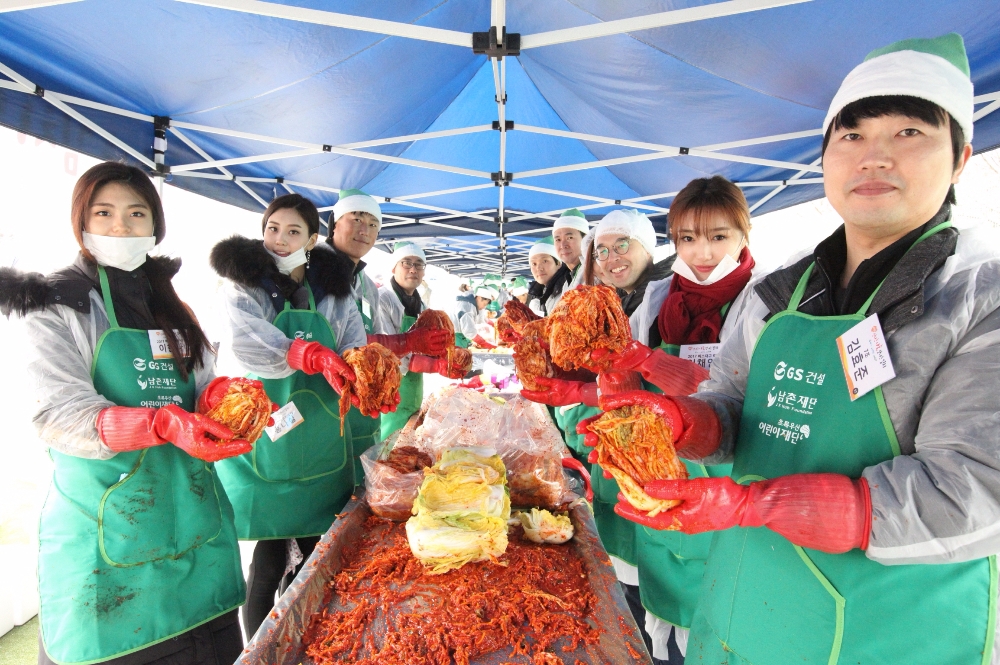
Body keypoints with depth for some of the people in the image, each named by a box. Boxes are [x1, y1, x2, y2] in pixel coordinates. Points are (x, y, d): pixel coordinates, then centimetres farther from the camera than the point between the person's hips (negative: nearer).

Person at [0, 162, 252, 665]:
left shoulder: (170, 307, 13)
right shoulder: (56, 304, -3)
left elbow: (203, 386, 9)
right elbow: (61, 415, -15)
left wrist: (222, 394, -16)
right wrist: (162, 424, -33)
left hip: (190, 511, 5)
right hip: (105, 526, -4)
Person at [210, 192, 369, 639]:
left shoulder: (332, 289, 6)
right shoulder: (243, 285, -3)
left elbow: (355, 347, -4)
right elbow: (249, 342, -24)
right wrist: (313, 355, -41)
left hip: (320, 440, 3)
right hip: (266, 438, -3)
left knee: (314, 551, 14)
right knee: (271, 556, 4)